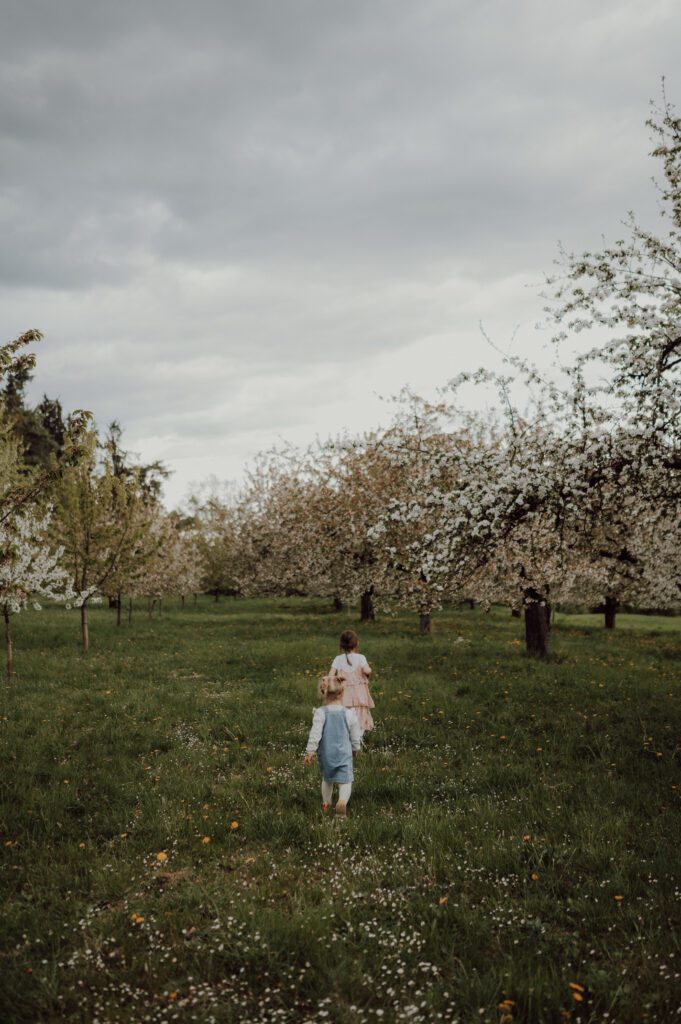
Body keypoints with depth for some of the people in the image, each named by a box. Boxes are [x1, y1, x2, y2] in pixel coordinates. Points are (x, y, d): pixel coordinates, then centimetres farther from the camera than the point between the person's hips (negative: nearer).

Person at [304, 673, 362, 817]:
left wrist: (310, 751, -5)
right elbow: (355, 735, 1)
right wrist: (355, 749, 18)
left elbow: (315, 734, -14)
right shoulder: (349, 714, -9)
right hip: (344, 754, -2)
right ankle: (342, 801, -29)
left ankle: (326, 803, 39)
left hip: (325, 754, 2)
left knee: (327, 779, 25)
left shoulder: (320, 713, -13)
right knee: (345, 781, -2)